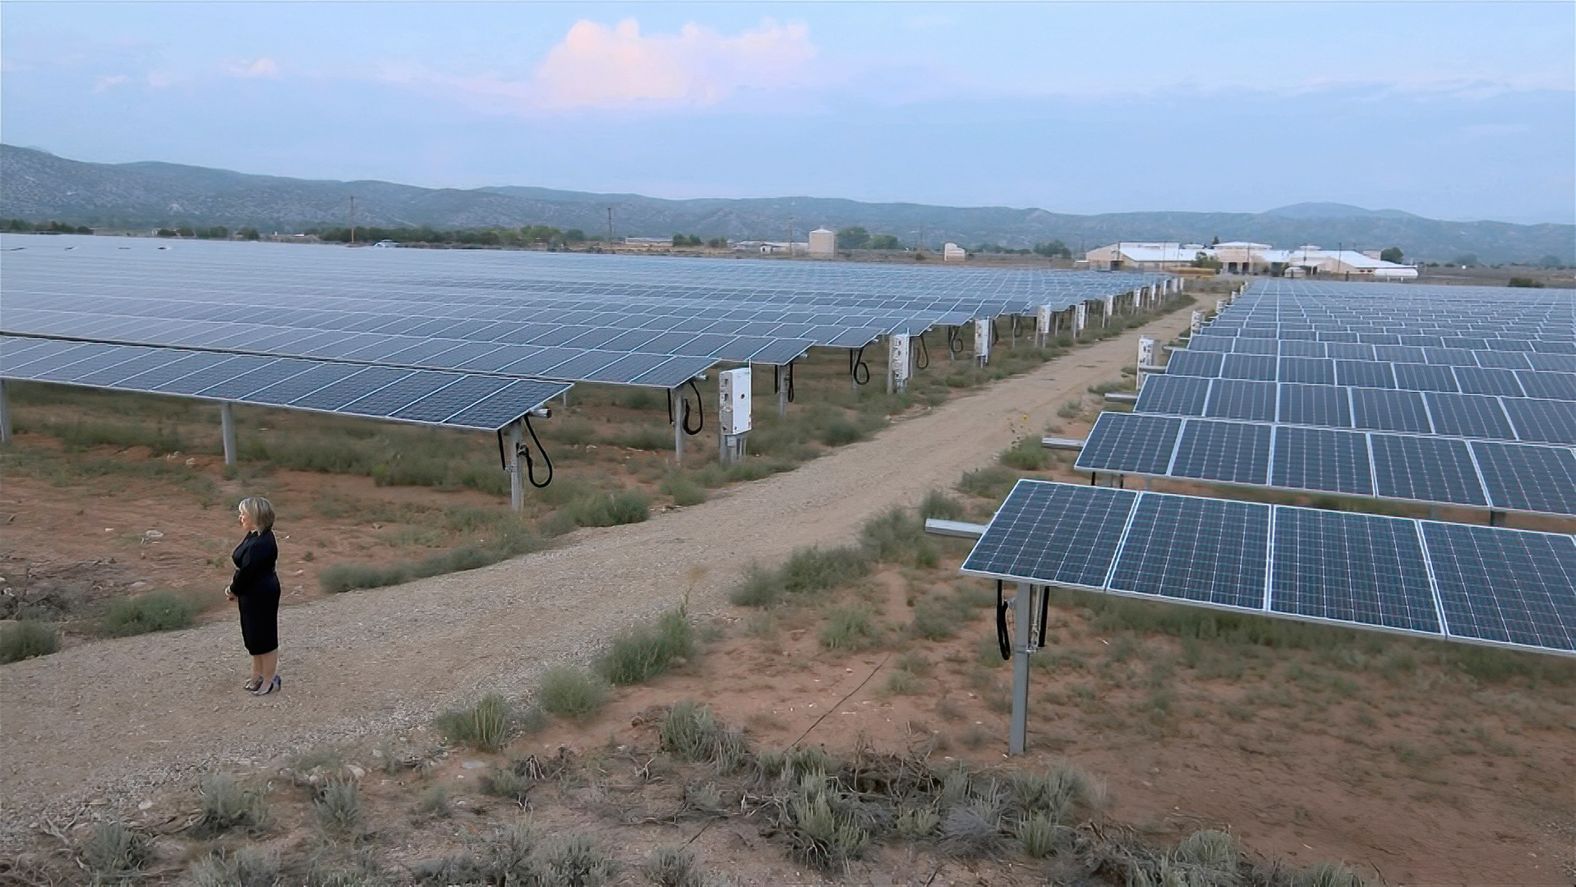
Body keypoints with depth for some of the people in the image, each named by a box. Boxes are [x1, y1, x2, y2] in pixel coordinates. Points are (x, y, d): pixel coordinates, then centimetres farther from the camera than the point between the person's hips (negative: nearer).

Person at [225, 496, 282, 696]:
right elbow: (243, 567, 11)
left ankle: (270, 680, 20)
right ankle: (258, 675, 36)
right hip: (252, 594, 10)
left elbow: (247, 571, -23)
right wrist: (234, 587, 0)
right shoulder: (254, 536, 5)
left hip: (261, 595, -10)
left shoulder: (261, 543, -27)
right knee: (253, 635, 21)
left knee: (264, 635, 5)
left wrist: (233, 590, -7)